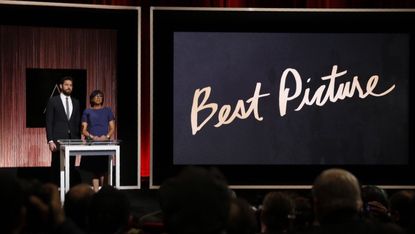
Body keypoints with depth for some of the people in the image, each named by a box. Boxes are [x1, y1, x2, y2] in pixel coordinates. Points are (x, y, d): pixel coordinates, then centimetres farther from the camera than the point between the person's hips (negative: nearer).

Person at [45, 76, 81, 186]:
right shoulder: (53, 101, 0)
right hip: (58, 140, -4)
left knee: (71, 168, 3)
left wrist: (79, 139, 8)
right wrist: (50, 140, -10)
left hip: (73, 139, 4)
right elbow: (49, 122, -3)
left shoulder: (76, 102, 13)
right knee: (56, 167, -2)